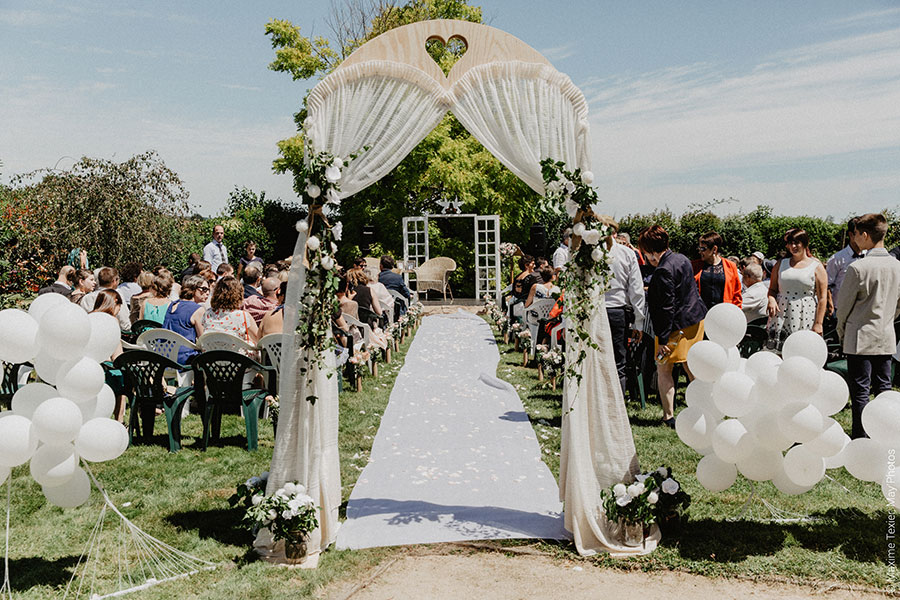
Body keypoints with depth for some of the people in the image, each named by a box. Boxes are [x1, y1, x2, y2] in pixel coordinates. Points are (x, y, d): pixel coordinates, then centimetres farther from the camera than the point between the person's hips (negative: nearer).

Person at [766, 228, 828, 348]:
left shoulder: (816, 267, 5)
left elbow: (822, 298, 2)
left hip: (805, 319, -2)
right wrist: (771, 300, -5)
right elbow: (772, 289, 19)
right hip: (781, 316, 2)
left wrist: (818, 323, -5)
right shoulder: (781, 264, 14)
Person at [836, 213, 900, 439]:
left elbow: (843, 304, -9)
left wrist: (841, 331, 6)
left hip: (861, 337, -6)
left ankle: (860, 437, 6)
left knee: (860, 390, 1)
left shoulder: (857, 268, -18)